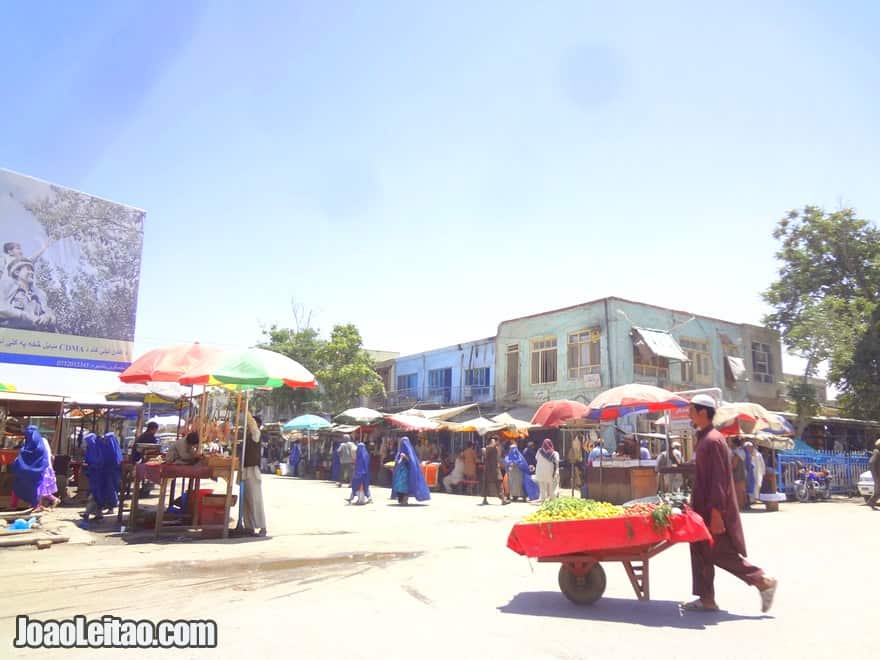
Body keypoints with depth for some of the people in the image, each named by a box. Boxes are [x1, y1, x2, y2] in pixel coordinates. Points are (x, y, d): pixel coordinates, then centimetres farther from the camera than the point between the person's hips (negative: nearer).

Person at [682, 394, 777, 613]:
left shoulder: (713, 440, -18)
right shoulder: (704, 438, 12)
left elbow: (718, 480, -21)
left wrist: (716, 513, -22)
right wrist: (694, 501, 20)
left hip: (714, 509, -10)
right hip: (704, 508, 10)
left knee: (721, 554, -2)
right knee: (701, 552, 11)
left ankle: (763, 581, 11)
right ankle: (706, 599, 17)